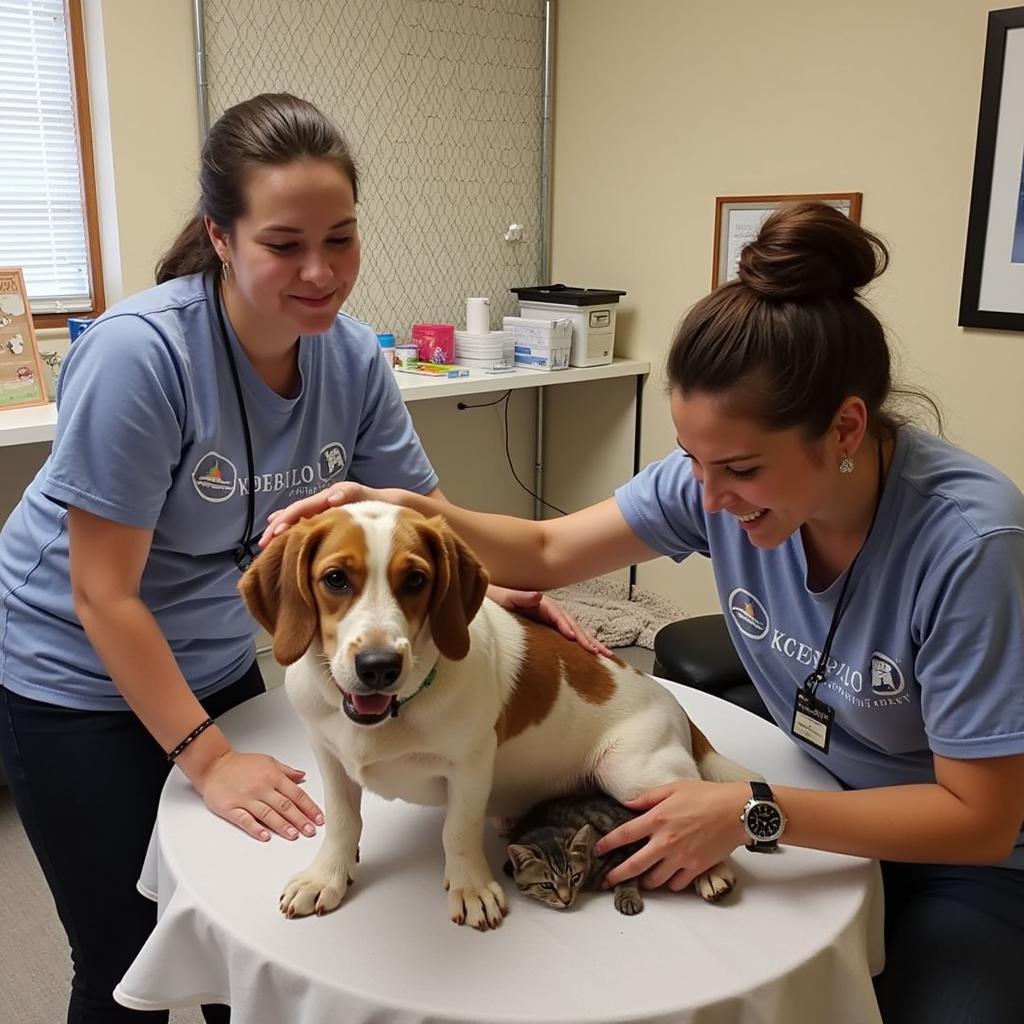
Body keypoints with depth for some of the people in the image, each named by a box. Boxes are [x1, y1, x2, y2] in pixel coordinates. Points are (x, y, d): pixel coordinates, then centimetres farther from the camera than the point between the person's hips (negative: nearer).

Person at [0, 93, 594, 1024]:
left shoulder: (352, 356, -12)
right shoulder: (138, 354, -28)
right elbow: (103, 594, -23)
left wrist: (488, 593, -22)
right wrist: (208, 757, -23)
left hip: (217, 661, 5)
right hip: (81, 677, -4)